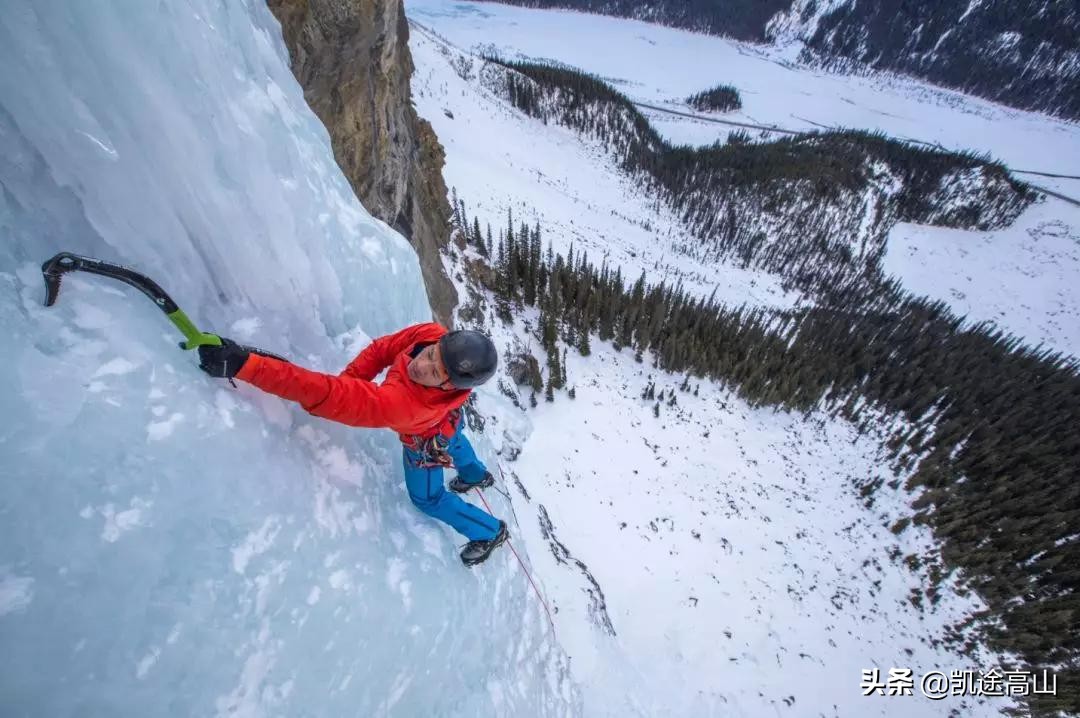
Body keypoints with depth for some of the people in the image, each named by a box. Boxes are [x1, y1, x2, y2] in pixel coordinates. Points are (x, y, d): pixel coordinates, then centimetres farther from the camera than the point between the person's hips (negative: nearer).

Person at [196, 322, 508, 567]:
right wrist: (350, 381, -29)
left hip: (427, 443, -6)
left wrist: (245, 364, -67)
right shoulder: (432, 334, -38)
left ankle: (490, 532, 40)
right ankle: (478, 476, 72)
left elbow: (336, 397, -62)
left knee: (428, 498, 21)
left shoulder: (407, 405, -55)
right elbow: (383, 348, -21)